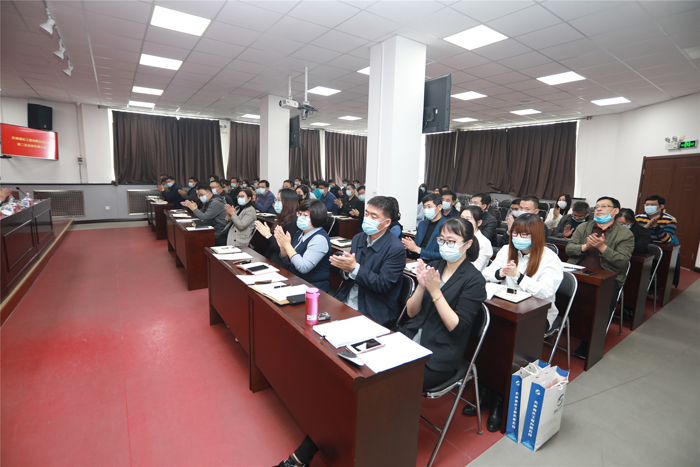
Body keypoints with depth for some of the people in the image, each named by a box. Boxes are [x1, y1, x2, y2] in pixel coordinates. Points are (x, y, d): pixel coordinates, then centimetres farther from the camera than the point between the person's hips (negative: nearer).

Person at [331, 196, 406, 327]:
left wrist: (354, 268, -23)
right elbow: (345, 276, 11)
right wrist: (346, 270, -13)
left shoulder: (396, 249, -12)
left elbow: (383, 284, -18)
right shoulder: (358, 238, 8)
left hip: (373, 314, -6)